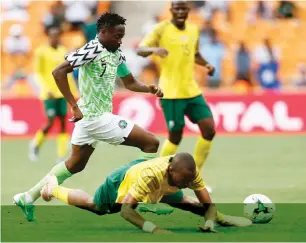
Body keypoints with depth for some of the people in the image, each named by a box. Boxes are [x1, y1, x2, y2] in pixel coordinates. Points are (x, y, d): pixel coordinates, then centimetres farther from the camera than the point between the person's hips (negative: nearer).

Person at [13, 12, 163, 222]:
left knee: (75, 164, 22)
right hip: (96, 117, -10)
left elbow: (130, 83, 20)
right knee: (151, 143, -9)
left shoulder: (117, 54, 9)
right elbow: (58, 72, -25)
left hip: (92, 117, 10)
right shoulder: (92, 50, -18)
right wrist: (75, 106, -27)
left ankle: (28, 198, 28)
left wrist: (150, 89, -1)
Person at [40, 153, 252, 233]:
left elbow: (208, 204, -26)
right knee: (91, 205, 26)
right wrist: (152, 228, -60)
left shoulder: (191, 173, -35)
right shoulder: (150, 175, -50)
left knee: (186, 204, 7)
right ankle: (54, 187, 49)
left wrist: (209, 221, -48)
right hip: (123, 180, -3)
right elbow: (126, 210, -47)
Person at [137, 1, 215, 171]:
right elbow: (140, 50, -15)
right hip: (171, 93, -6)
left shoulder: (193, 30, 10)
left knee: (209, 129, -2)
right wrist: (154, 49, -37)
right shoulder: (162, 29, -7)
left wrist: (206, 65, 7)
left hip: (192, 91, 6)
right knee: (175, 136, -3)